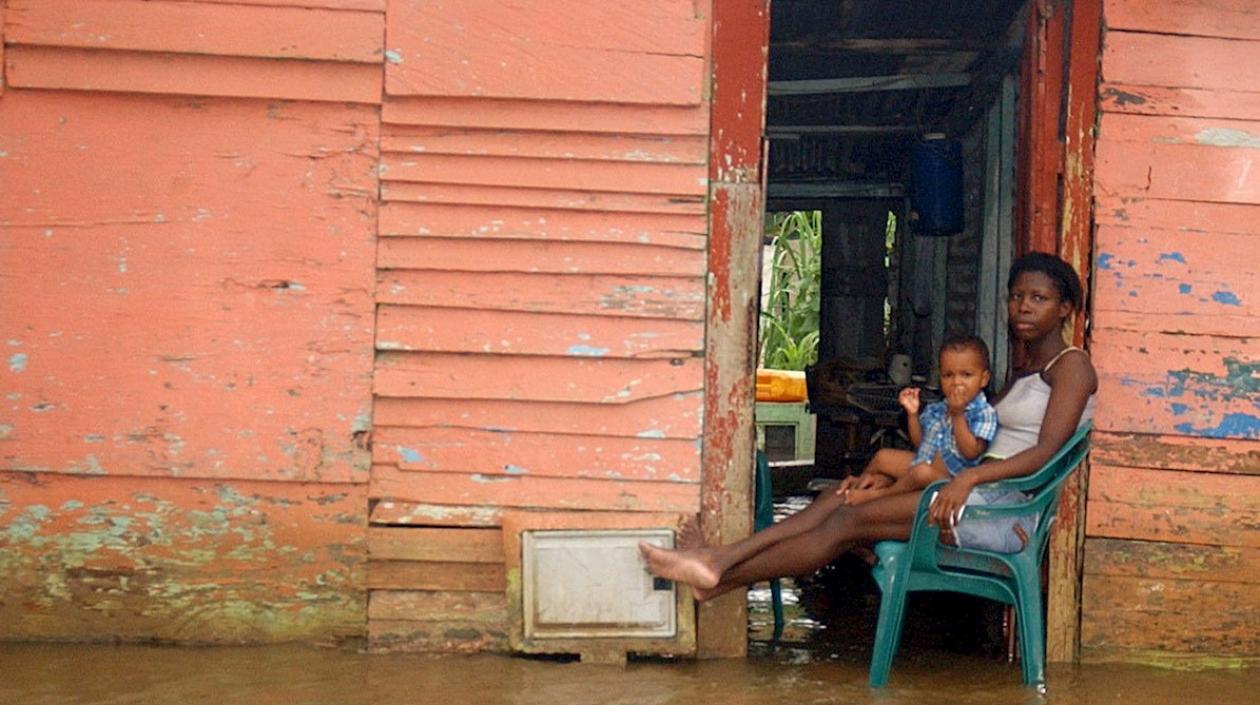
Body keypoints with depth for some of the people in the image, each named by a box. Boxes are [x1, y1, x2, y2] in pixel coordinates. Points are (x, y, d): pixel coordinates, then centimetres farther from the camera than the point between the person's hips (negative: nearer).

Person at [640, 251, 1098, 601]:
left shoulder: (1071, 365, -3)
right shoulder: (1022, 371, 24)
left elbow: (1046, 452, -16)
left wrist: (970, 476, -29)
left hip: (1009, 509, -9)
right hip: (981, 497, 9)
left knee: (851, 520, -18)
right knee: (840, 499, -8)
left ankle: (721, 579, -15)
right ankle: (719, 560, -16)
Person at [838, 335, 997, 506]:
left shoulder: (984, 413, -12)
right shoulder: (936, 409, 11)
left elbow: (971, 453, -21)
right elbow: (919, 442, 17)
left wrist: (957, 415, -25)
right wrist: (912, 414, 2)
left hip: (950, 475, -8)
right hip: (923, 460, 8)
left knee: (922, 473, -35)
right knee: (883, 456, 12)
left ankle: (876, 494, -19)